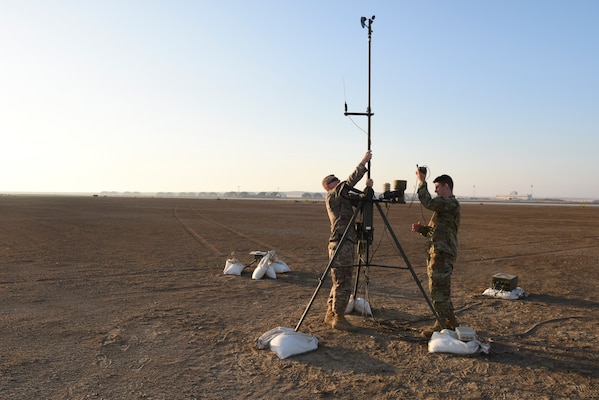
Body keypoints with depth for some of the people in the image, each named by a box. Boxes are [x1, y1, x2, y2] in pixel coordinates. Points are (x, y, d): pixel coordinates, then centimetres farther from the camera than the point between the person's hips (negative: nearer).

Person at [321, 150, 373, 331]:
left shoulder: (343, 197, 19)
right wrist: (363, 162, -11)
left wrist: (367, 188, 3)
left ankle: (331, 315, 22)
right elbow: (351, 181, -16)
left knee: (340, 283, 14)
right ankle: (338, 318, 3)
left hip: (347, 244, 10)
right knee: (342, 284, -5)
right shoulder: (332, 196, -8)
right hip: (340, 245, -10)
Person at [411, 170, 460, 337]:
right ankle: (450, 323, 26)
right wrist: (421, 228, 5)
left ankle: (442, 325, 2)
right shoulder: (445, 204, 21)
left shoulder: (451, 203, -11)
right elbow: (435, 231, 23)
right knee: (442, 290, 16)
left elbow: (428, 203, -26)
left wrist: (422, 182, -19)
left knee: (438, 289, -6)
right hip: (438, 252, 11)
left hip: (443, 254, -11)